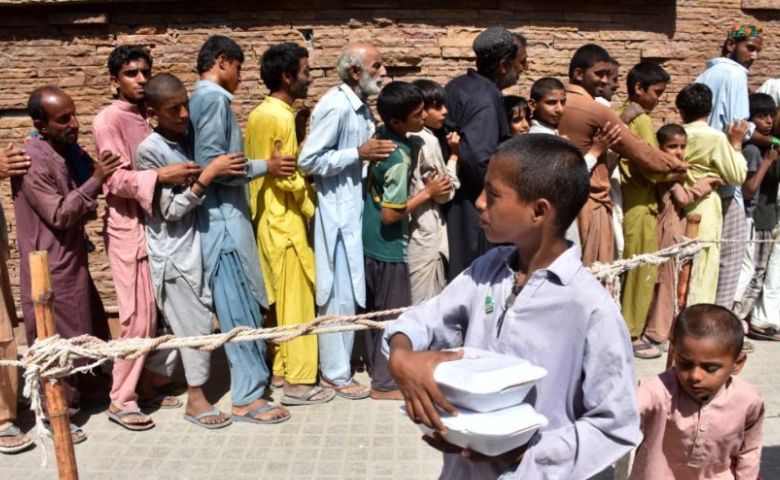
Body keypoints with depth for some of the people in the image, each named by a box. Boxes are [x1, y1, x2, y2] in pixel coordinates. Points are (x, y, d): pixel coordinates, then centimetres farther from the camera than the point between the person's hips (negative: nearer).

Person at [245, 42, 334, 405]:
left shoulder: (258, 114, 11)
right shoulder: (281, 117, -17)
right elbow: (289, 177, -20)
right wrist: (313, 207, -7)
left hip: (265, 216, 9)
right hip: (285, 220, -9)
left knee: (278, 297, 16)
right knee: (296, 300, -3)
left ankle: (280, 367, 26)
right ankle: (299, 382, 4)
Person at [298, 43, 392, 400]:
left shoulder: (361, 106, 11)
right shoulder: (335, 106, -16)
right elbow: (308, 160, -19)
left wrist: (373, 153, 2)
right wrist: (359, 153, -20)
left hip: (356, 206, 9)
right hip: (337, 209, -9)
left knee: (352, 289, 16)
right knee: (340, 292, 0)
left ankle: (336, 362, 31)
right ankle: (336, 374, 14)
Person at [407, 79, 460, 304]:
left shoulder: (409, 139, 8)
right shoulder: (429, 141, -15)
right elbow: (445, 193, -10)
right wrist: (454, 155, -4)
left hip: (412, 230, 9)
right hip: (427, 234, -8)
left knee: (414, 303, 17)